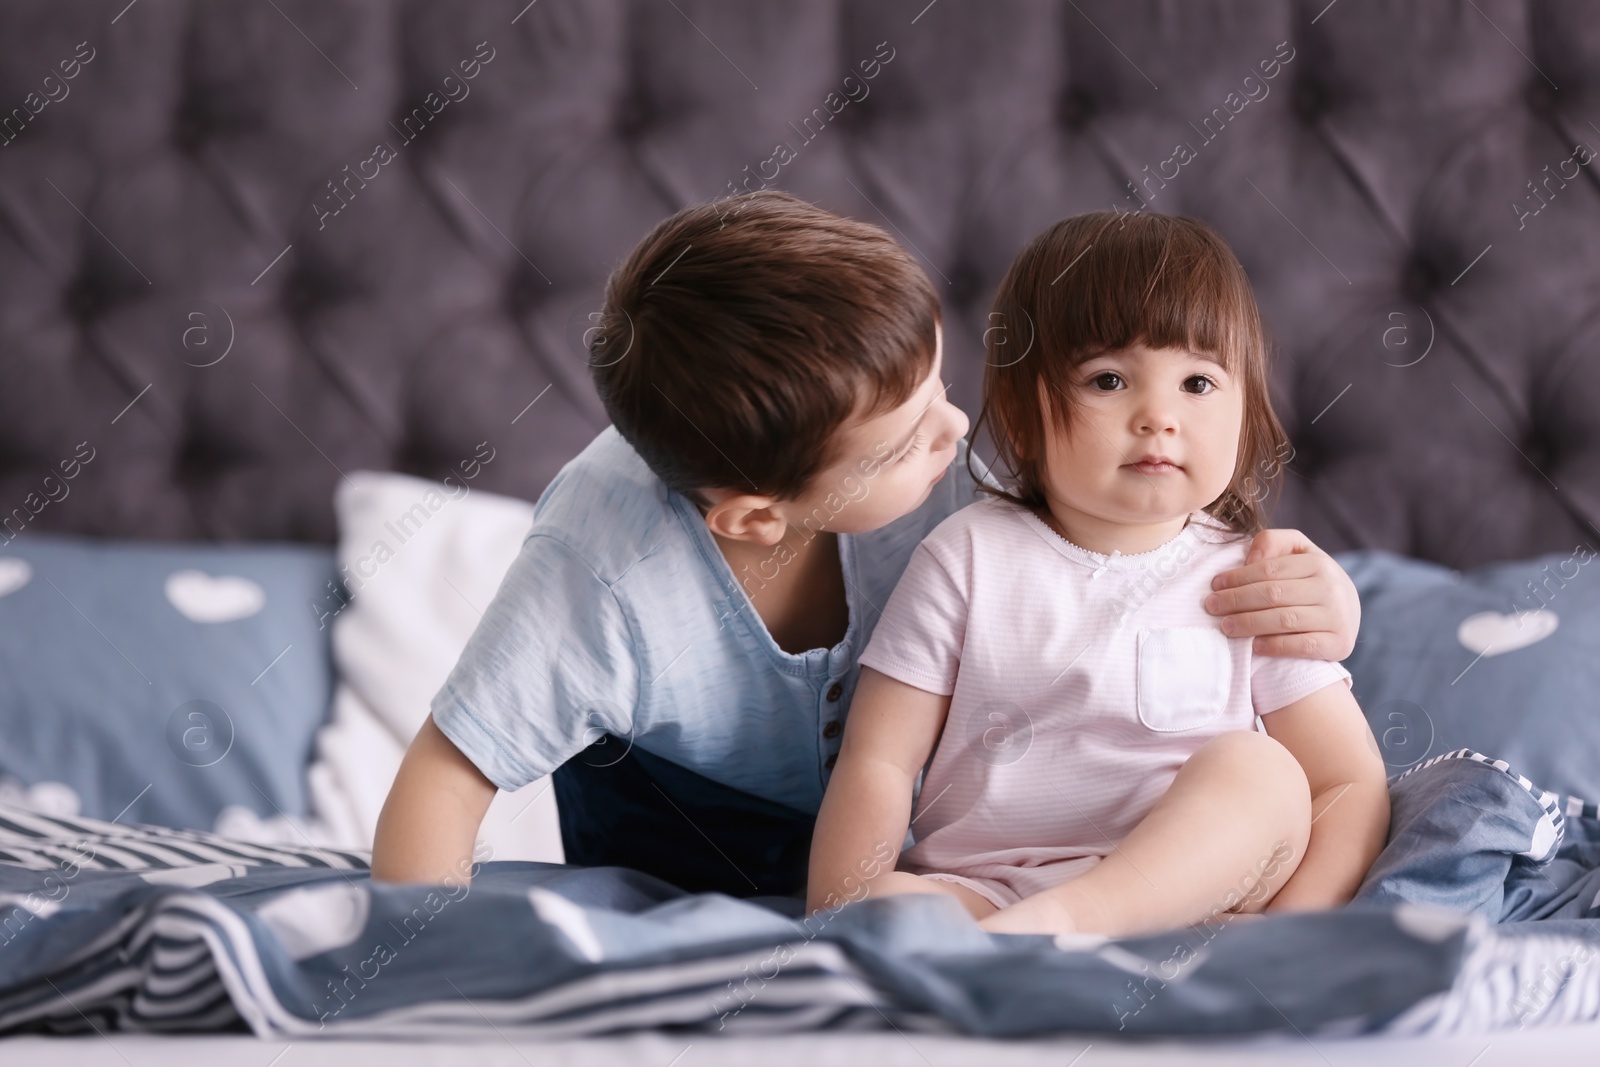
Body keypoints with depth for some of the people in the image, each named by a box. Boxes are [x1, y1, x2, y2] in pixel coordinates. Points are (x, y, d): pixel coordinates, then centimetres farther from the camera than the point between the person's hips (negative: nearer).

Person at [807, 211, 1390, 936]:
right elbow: (875, 765, 4)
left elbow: (1353, 787, 4)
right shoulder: (969, 559, 7)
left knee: (1259, 769, -26)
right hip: (975, 895, 0)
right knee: (885, 909, -29)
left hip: (1188, 888, 1)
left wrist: (1288, 933, -15)